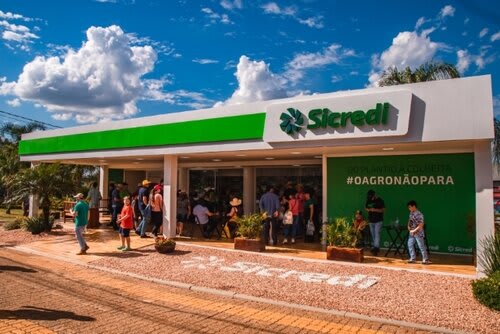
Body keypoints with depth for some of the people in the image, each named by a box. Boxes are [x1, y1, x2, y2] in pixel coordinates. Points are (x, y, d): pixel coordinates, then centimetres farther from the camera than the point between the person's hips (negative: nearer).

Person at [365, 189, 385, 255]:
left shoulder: (380, 200, -8)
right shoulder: (368, 201, 7)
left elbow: (383, 209, -9)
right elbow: (365, 208, 17)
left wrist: (375, 210, -23)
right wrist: (368, 210, -7)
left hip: (378, 221, -5)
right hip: (371, 220, 6)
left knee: (377, 234, -14)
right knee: (373, 235, 11)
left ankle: (376, 248, -19)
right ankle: (374, 247, 20)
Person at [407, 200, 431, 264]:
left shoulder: (419, 214, -19)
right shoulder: (411, 213, 7)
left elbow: (421, 225, -20)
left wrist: (414, 230, -18)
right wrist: (408, 226, 3)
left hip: (418, 233, -8)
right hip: (411, 233, 8)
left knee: (421, 246, -2)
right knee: (410, 245, 8)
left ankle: (425, 259, 9)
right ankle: (413, 258, 18)